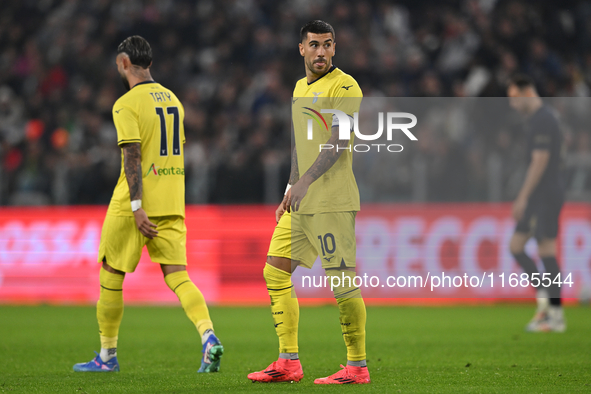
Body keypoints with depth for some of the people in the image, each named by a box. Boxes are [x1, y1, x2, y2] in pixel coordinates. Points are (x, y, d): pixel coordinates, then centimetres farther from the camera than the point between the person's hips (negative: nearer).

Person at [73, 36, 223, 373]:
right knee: (178, 276, 0)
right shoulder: (172, 99, 14)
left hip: (135, 204, -6)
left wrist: (136, 206, -21)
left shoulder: (127, 105, -9)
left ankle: (107, 355, 16)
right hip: (172, 204, 6)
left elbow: (133, 156, -18)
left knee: (111, 276, 9)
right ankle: (209, 337, -24)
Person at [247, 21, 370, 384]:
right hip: (301, 203, 9)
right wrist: (290, 193, 23)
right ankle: (289, 363, 10)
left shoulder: (344, 87, -9)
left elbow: (337, 143, -19)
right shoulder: (301, 87, 18)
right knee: (275, 272, 6)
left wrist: (304, 182, -27)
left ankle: (358, 366, -1)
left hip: (332, 201, -9)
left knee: (343, 281, -7)